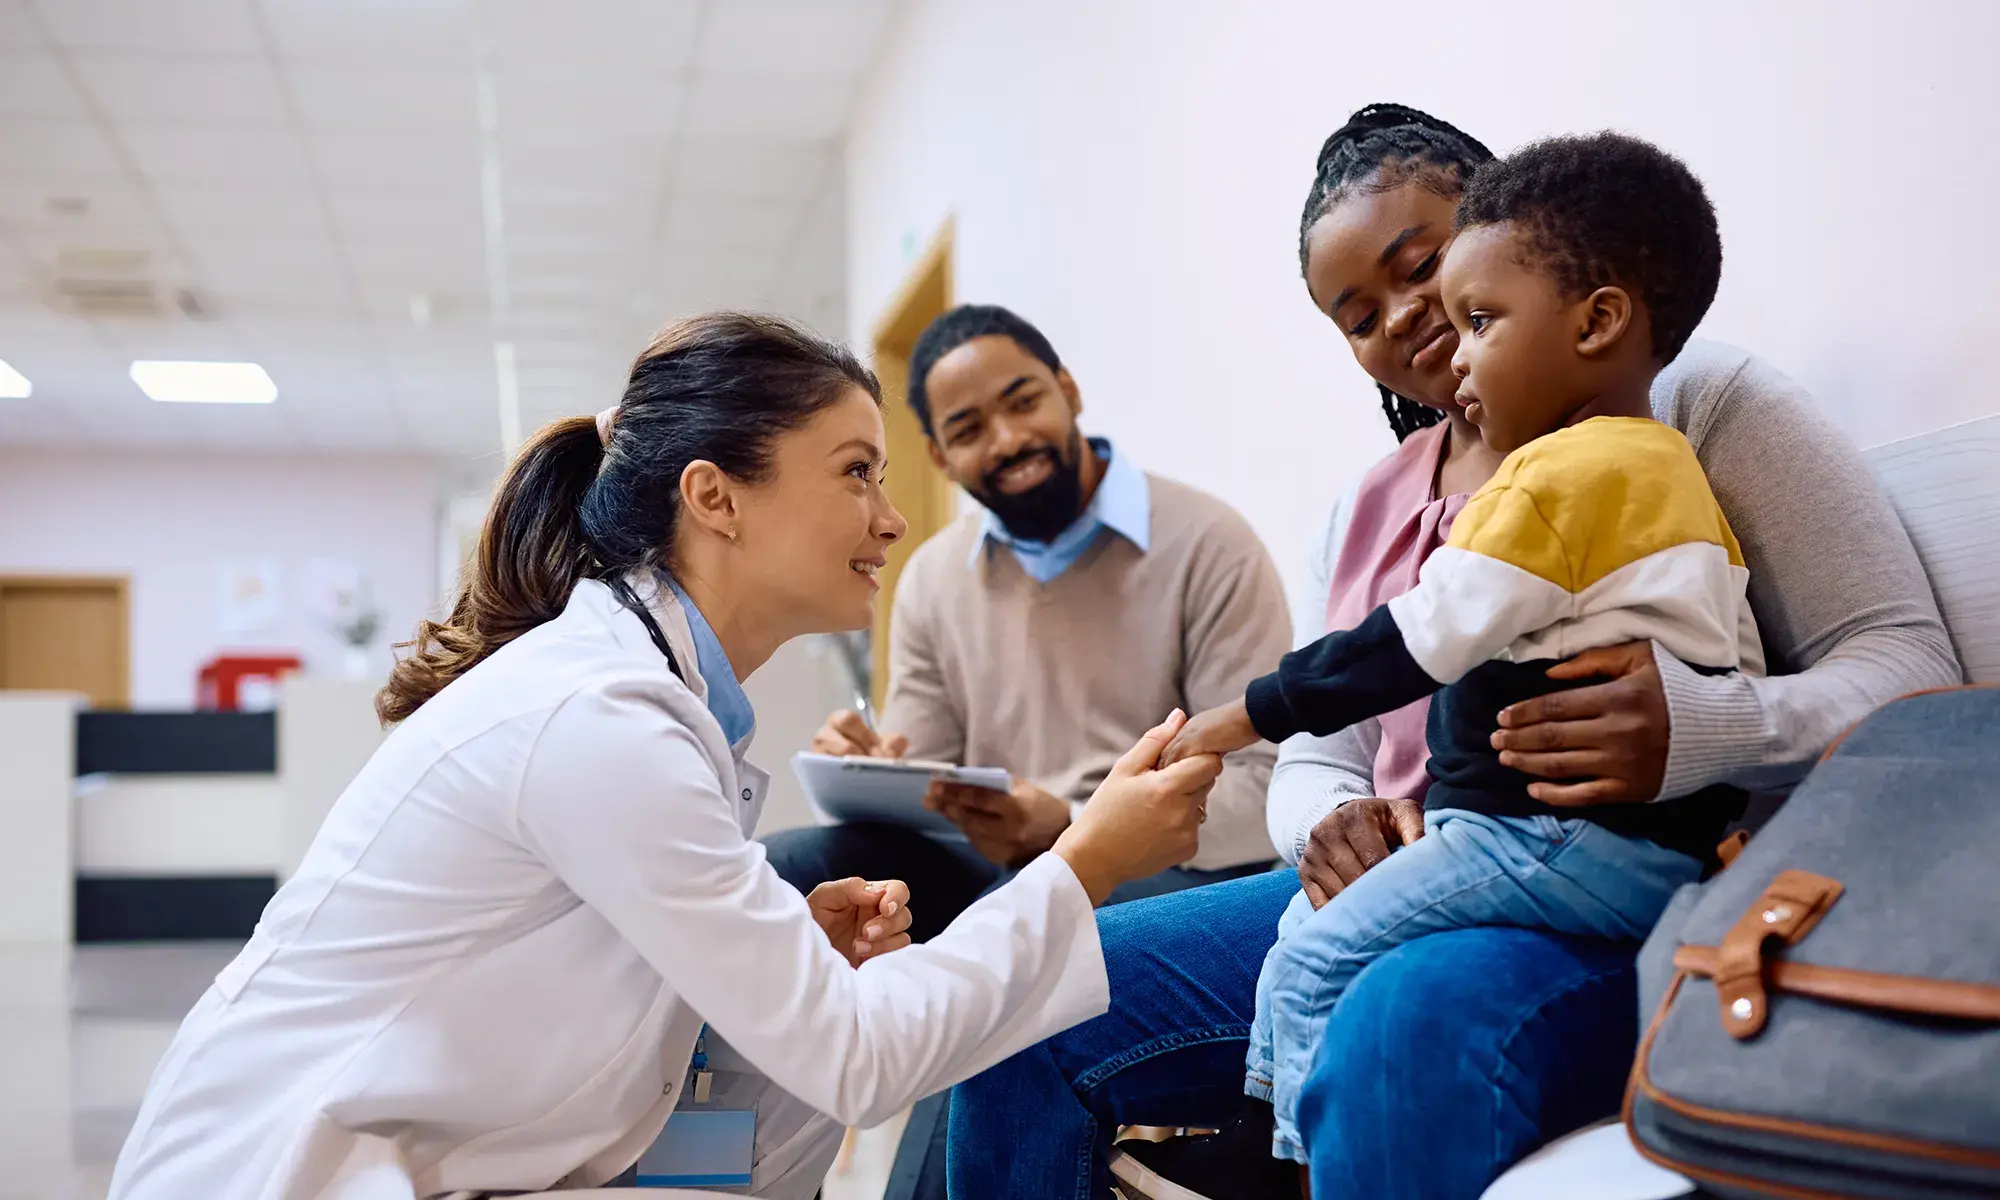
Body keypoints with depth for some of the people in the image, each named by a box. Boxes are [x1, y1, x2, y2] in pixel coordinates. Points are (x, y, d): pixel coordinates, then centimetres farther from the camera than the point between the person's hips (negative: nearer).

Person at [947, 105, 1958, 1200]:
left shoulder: (1697, 404, 3)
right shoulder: (1364, 514, 20)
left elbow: (1912, 666, -3)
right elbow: (1314, 763, 18)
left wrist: (1702, 730, -24)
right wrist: (1329, 823, -8)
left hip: (1622, 896, -6)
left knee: (1409, 1026, -40)